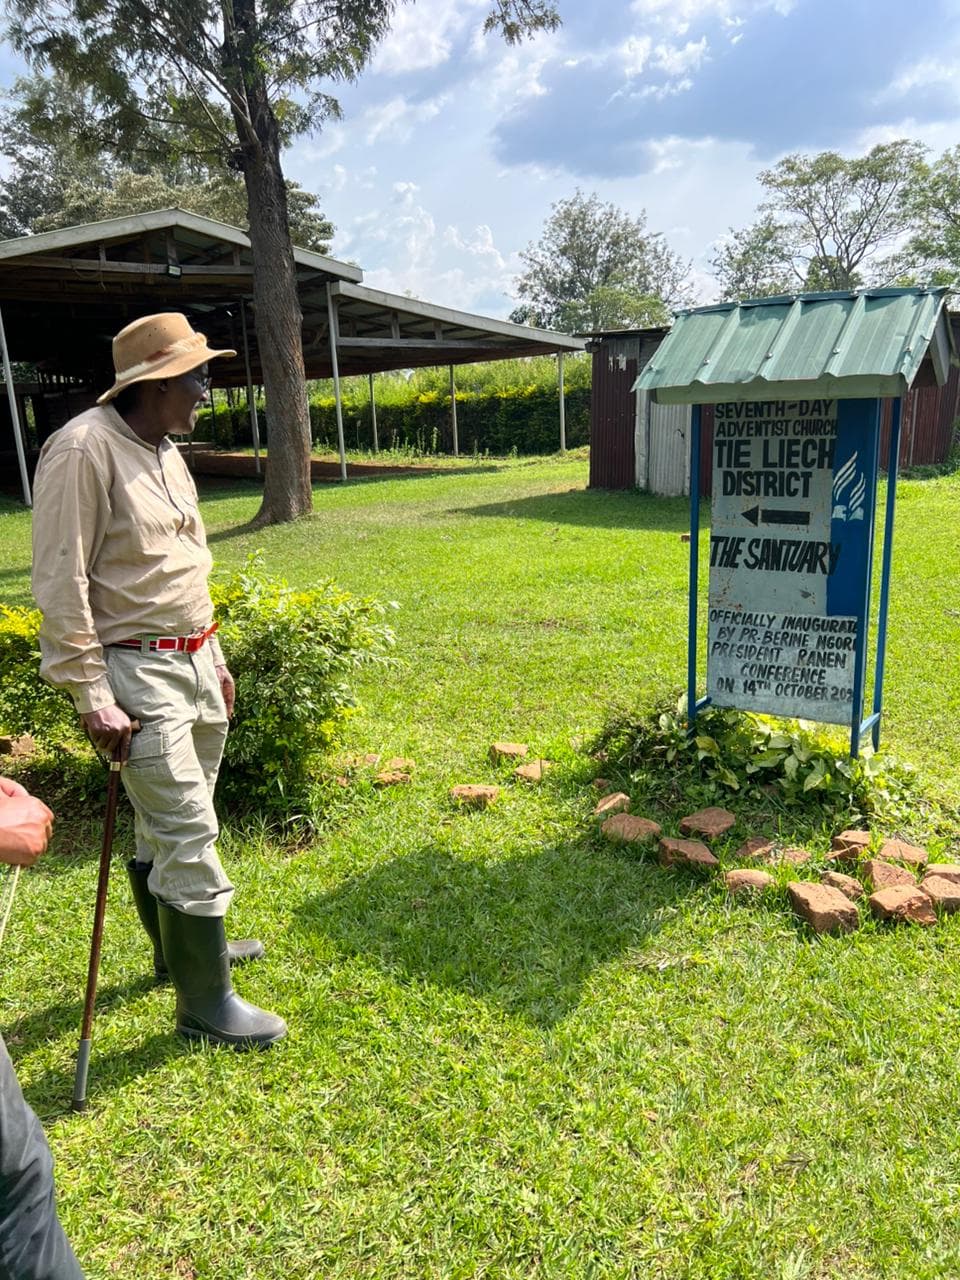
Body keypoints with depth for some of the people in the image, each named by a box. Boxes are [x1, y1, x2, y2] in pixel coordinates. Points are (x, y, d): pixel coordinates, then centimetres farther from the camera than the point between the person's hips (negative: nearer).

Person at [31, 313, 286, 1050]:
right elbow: (61, 585, -17)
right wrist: (92, 698, -18)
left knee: (167, 823, 20)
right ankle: (206, 1003, 10)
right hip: (137, 671, -8)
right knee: (189, 833, -5)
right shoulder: (85, 450, -15)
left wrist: (213, 657, 20)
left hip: (193, 661, 8)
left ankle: (182, 946, 38)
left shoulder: (166, 452, 12)